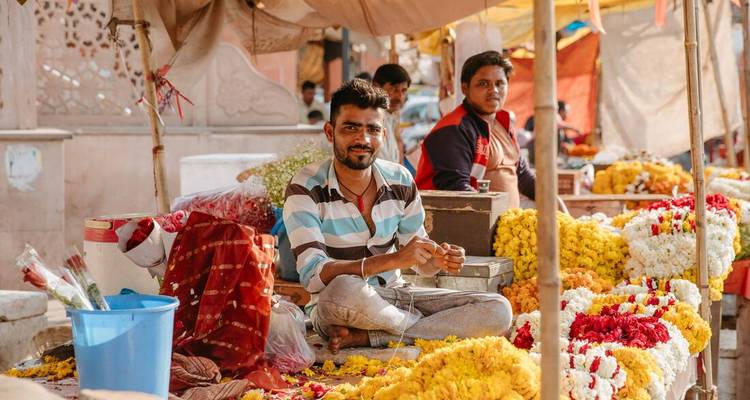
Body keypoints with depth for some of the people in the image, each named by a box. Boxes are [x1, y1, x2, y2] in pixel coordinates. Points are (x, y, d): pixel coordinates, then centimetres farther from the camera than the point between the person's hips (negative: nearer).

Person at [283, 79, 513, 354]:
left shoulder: (400, 181, 1)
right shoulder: (305, 188, -14)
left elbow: (419, 262, 10)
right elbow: (312, 276, -25)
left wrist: (439, 260, -16)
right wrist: (393, 260, -32)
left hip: (394, 296, 6)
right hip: (331, 308, -5)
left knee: (498, 310, -10)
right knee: (343, 290, -41)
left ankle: (364, 337, -18)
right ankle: (438, 329, -12)